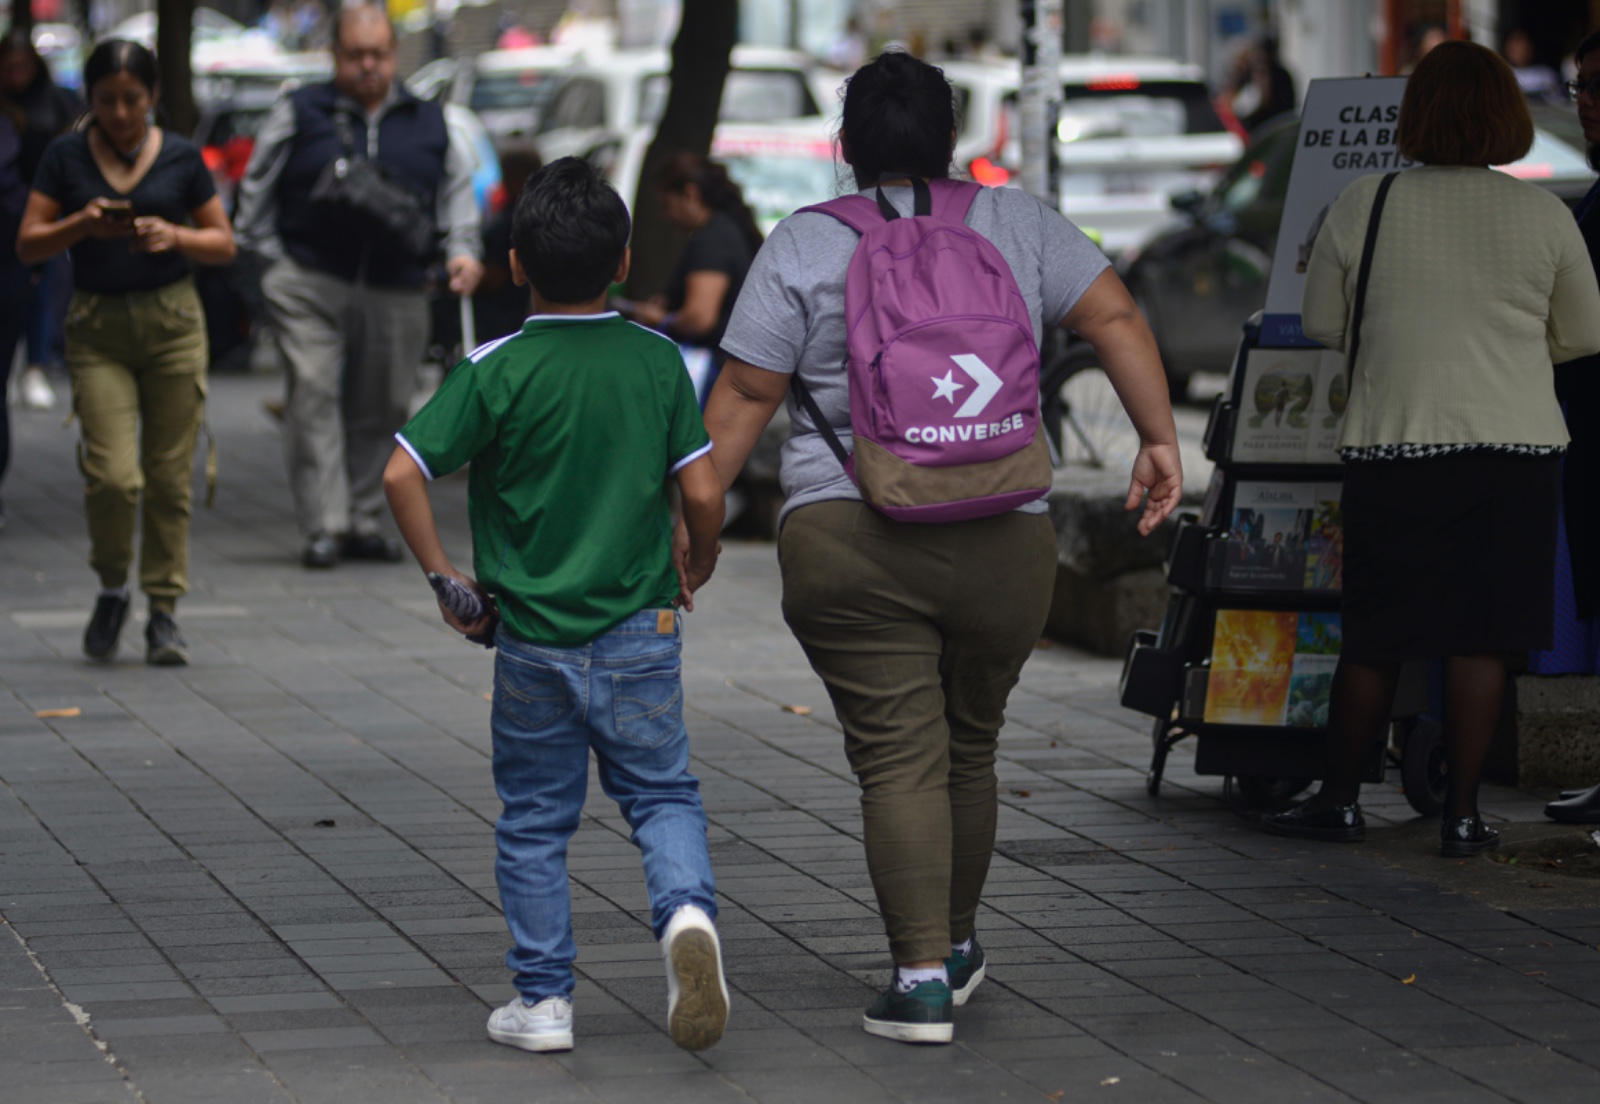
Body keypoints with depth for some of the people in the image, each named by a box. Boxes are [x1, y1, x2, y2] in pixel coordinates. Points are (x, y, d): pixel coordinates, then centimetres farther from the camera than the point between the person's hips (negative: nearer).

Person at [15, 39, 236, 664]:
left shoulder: (180, 159, 4)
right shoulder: (66, 158, 3)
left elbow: (224, 245, 8)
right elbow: (28, 246, 1)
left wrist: (175, 236, -11)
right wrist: (81, 225, -16)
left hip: (173, 323, 1)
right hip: (97, 328, -1)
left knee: (169, 476, 0)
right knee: (113, 475, -12)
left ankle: (163, 612, 11)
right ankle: (111, 591, 13)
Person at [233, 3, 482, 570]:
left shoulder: (429, 122, 14)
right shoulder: (299, 113, 5)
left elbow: (457, 190, 20)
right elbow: (256, 190, 8)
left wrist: (462, 252, 3)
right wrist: (271, 261, 2)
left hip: (396, 294, 3)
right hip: (310, 285, -3)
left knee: (381, 407, 6)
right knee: (313, 396, -13)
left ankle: (363, 520, 18)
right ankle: (323, 526, -13)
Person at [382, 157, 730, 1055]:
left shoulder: (495, 370, -8)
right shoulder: (658, 361, -3)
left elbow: (403, 475, -14)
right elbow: (704, 493, -4)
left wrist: (443, 575, -2)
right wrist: (694, 574, 15)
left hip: (531, 636, -1)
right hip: (638, 634, 1)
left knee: (535, 821, 11)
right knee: (663, 794, 11)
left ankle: (544, 1000, 13)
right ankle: (687, 910, -18)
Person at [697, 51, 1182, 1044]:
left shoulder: (804, 245, 2)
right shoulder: (1017, 223, 9)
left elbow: (743, 399, 1)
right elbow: (1116, 315, 6)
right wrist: (1160, 439, 10)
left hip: (849, 543, -2)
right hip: (1005, 543, 3)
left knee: (898, 756, -3)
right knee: (969, 746, 18)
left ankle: (922, 980, -11)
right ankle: (956, 945, 32)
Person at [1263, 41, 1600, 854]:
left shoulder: (1362, 207, -2)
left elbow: (1322, 324, 9)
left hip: (1395, 443, 0)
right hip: (1516, 446, 0)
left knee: (1374, 633, 8)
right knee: (1480, 635, 4)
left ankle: (1340, 799, 18)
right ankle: (1462, 812, 6)